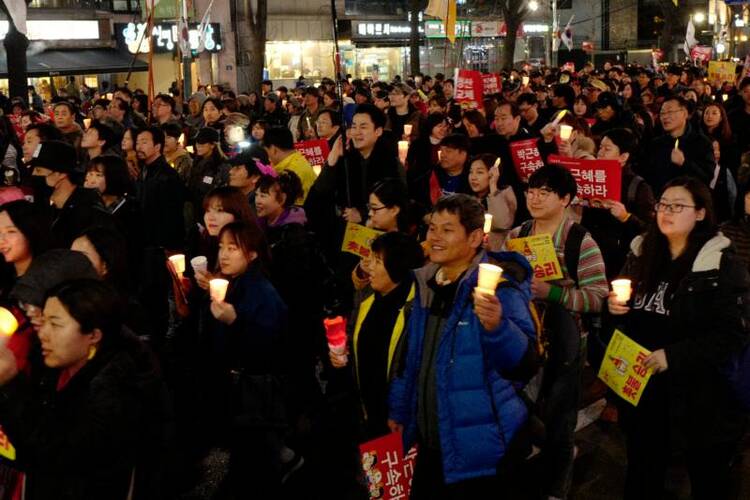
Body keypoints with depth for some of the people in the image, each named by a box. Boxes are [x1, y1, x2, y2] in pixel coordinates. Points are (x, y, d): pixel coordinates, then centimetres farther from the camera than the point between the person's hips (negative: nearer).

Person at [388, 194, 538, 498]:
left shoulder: (498, 289, -17)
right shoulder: (425, 285, 6)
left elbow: (524, 361, -27)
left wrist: (496, 327, -44)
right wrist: (398, 410, 19)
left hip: (475, 447, -7)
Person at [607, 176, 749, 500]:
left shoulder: (724, 267, -11)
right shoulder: (641, 253, 8)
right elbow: (625, 315, 19)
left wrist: (673, 356, -24)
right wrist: (615, 308, -4)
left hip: (698, 393, -5)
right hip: (642, 385, 5)